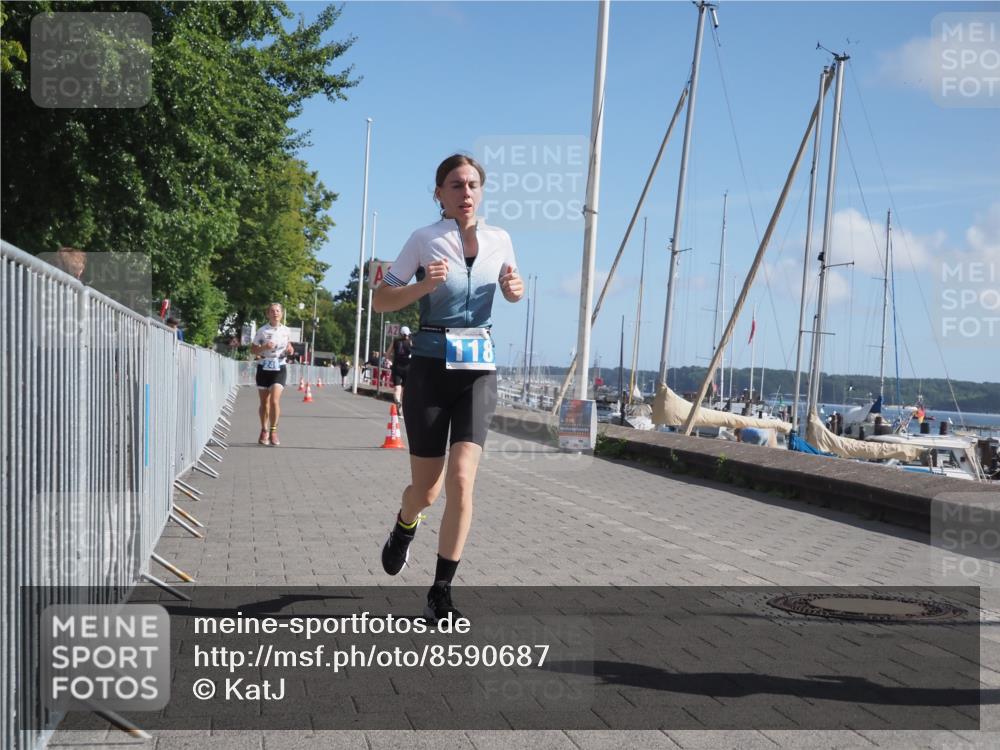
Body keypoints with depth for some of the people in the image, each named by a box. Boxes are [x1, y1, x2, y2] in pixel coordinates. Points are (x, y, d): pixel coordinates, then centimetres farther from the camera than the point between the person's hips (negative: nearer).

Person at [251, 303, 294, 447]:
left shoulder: (286, 331, 5)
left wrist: (290, 350, -2)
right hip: (264, 368, 0)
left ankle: (273, 431, -3)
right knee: (264, 402, 8)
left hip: (279, 368, 0)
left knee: (274, 400, -15)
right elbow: (253, 349, 2)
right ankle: (264, 431, 25)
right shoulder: (262, 331, -2)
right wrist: (264, 347, -17)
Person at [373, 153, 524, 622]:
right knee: (427, 488, 5)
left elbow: (512, 290, 23)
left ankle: (442, 592, -3)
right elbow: (380, 302, -3)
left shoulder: (499, 240, 5)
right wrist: (423, 286, -21)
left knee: (461, 479, -14)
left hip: (479, 368, 2)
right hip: (430, 365, -2)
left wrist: (515, 289, -1)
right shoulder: (424, 239, -4)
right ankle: (404, 528, 43)